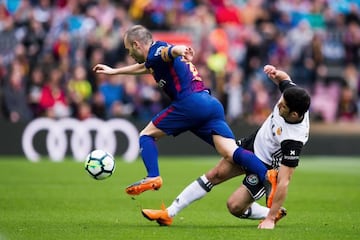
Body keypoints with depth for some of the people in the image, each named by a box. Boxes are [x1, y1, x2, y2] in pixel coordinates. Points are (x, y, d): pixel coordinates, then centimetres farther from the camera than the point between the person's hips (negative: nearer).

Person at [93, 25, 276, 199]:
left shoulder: (156, 52, 4)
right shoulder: (154, 59, 31)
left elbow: (171, 50, -21)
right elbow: (144, 67, 55)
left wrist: (181, 51, -45)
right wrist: (114, 71, 67)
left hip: (190, 101, -8)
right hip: (212, 104, 8)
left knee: (147, 135, 8)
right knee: (230, 153, -9)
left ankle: (153, 177, -11)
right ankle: (267, 175, -30)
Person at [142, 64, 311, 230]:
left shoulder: (293, 141, -39)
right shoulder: (290, 93, -22)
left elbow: (283, 181, -38)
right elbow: (284, 78, 5)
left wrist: (270, 219, -39)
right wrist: (275, 73, -18)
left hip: (266, 165, -8)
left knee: (234, 206, -12)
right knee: (215, 175, 5)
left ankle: (272, 214, 16)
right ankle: (169, 213, 12)